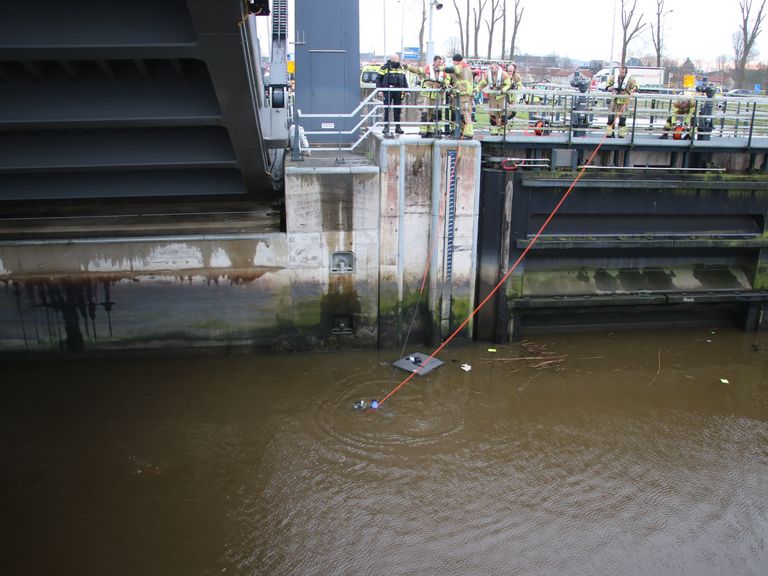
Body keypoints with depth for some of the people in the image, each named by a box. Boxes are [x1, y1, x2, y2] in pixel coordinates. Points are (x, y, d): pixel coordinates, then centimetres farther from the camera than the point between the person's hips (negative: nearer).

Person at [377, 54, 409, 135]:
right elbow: (378, 79, 0)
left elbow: (404, 80, 17)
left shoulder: (401, 68, 12)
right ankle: (386, 127, 3)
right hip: (387, 91, -3)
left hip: (398, 92, 3)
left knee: (397, 110, 6)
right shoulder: (384, 68, -2)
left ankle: (398, 127, 11)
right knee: (387, 109, -1)